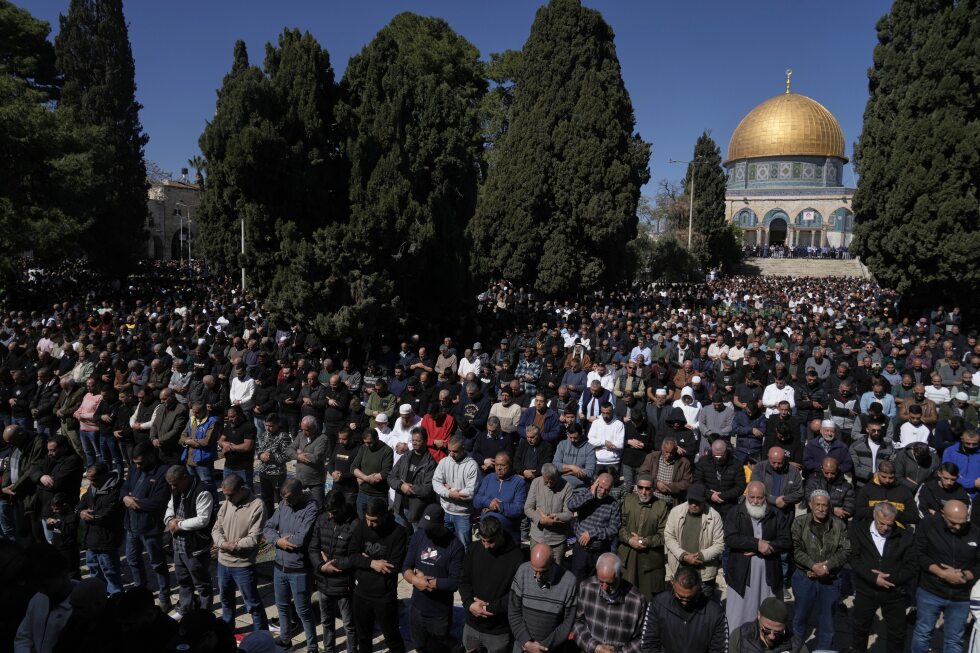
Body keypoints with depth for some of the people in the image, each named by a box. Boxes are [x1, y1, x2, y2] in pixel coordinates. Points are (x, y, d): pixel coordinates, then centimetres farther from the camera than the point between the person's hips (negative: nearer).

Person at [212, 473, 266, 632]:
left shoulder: (257, 506, -20)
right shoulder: (226, 503, 0)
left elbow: (254, 539, -21)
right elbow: (216, 528, 3)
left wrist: (233, 546, -19)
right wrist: (223, 543, -16)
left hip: (243, 564, -6)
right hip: (223, 561, 7)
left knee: (253, 603, 5)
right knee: (226, 598, 26)